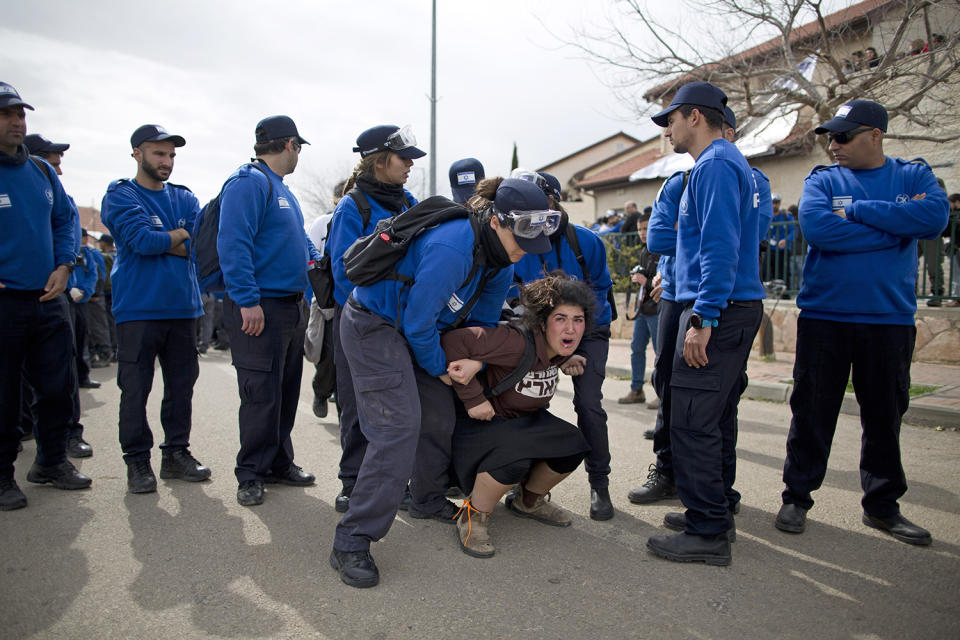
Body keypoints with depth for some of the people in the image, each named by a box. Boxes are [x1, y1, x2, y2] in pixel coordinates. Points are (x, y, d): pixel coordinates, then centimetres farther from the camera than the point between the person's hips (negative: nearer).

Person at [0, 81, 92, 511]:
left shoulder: (42, 172, 10)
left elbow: (66, 219, 18)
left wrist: (64, 266, 4)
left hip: (48, 299, 5)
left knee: (59, 385, 11)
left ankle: (51, 462, 28)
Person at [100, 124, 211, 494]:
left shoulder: (185, 198, 14)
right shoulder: (120, 196, 0)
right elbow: (142, 240, -16)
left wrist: (160, 240, -9)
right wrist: (179, 237, -3)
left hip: (183, 307, 5)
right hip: (138, 308, -4)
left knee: (181, 384, 9)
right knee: (135, 388, 0)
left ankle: (176, 453, 20)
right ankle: (137, 460, 12)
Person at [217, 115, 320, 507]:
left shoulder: (283, 190, 20)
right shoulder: (249, 183, -11)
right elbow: (233, 244, -20)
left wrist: (318, 261, 13)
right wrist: (247, 300, -25)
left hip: (292, 306, 10)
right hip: (260, 310, -10)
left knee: (286, 391, 14)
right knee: (261, 394, -6)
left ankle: (279, 463, 26)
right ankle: (250, 475, 7)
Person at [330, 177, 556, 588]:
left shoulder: (501, 260, -4)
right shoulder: (451, 248, -33)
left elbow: (483, 321, 7)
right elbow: (418, 324, -24)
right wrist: (440, 369, -8)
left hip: (414, 329, 9)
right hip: (374, 325, -9)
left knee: (441, 414, 9)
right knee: (398, 425, -19)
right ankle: (351, 542, -14)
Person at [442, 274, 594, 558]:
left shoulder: (565, 349, -7)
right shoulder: (520, 343, -32)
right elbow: (453, 340, -36)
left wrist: (479, 362, -38)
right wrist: (473, 398, -28)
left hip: (524, 421, 8)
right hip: (480, 419, -7)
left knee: (574, 444, -10)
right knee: (515, 456, -35)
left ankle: (528, 501, 17)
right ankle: (472, 518, -8)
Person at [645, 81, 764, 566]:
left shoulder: (715, 164, -10)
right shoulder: (729, 162, 22)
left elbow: (720, 247, -21)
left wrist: (703, 318, -23)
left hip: (717, 311, -11)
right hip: (734, 309, 11)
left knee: (692, 423, -8)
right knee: (715, 417, 16)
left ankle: (708, 534, -1)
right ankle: (715, 511, 27)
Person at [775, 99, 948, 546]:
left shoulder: (914, 176, 7)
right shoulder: (822, 180, 4)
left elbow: (934, 218, -14)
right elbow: (815, 226, -17)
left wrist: (857, 211, -13)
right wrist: (895, 227, -10)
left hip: (890, 318, 1)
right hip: (823, 316, -1)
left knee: (885, 414, 10)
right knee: (812, 413, 4)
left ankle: (882, 505, 26)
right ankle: (797, 497, 18)